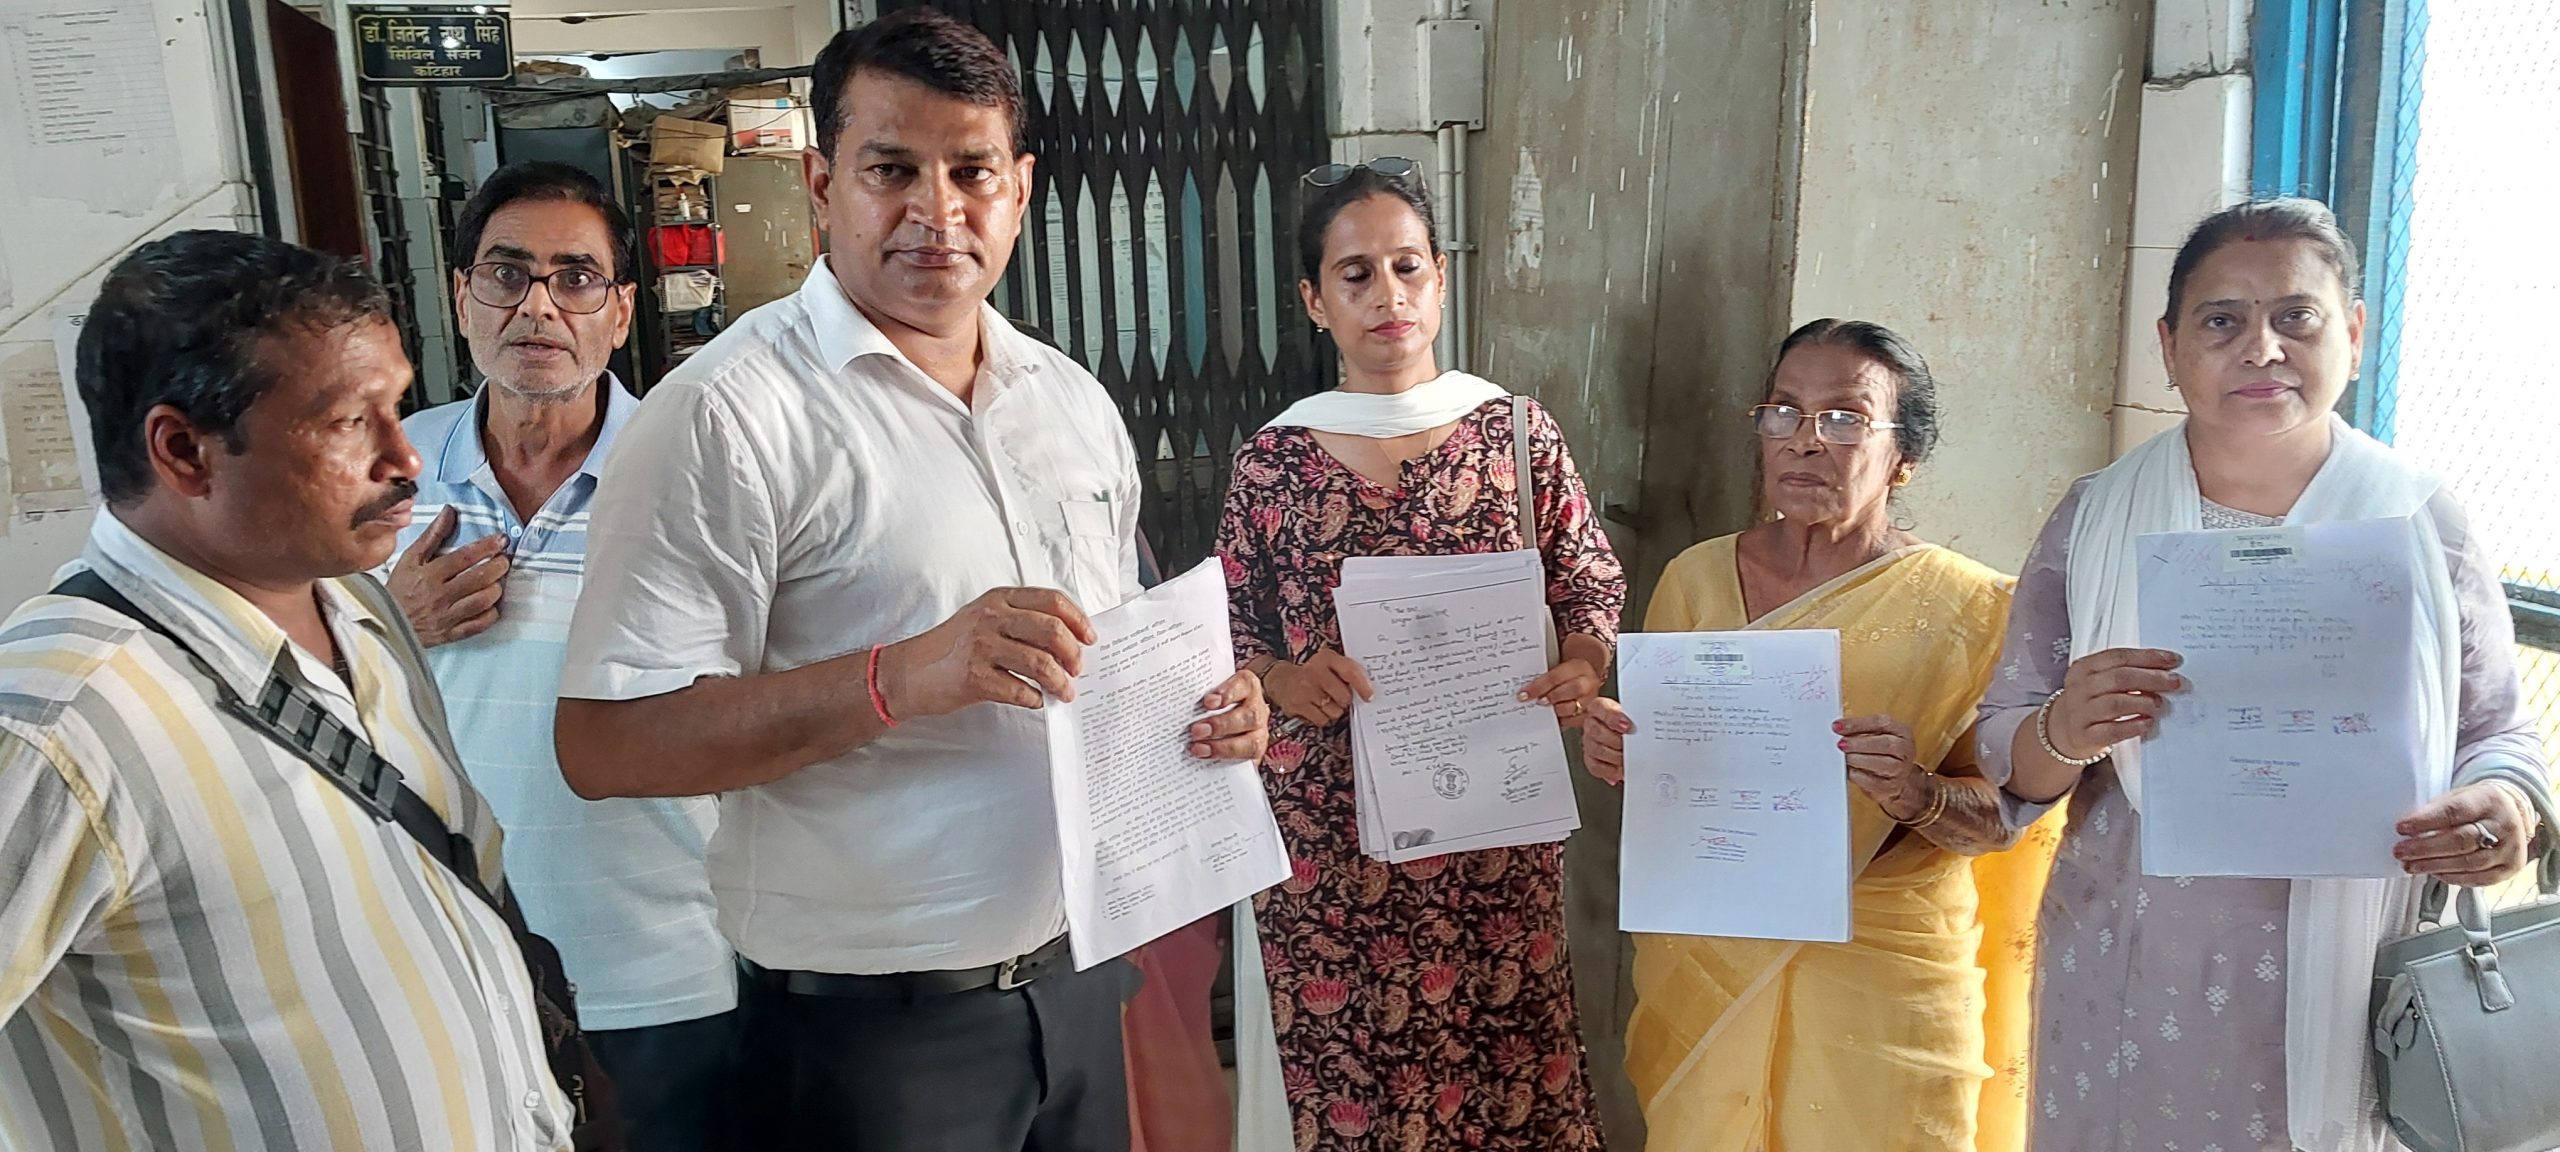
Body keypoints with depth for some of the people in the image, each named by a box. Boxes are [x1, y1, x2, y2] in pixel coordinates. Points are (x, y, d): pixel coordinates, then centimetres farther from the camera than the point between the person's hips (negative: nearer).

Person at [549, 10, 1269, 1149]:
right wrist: (903, 676, -30)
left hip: (1078, 973, 6)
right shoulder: (726, 414, -15)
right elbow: (602, 742, -20)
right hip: (869, 1022, -5)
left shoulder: (1074, 401, 6)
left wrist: (1204, 701, -3)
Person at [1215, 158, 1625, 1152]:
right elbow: (1223, 636, 4)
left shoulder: (1516, 430, 0)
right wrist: (1283, 681, -16)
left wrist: (1582, 666, -13)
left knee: (1508, 1043, 9)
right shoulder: (1273, 462, -2)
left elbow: (1593, 580, 7)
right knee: (1348, 1062, 7)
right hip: (1329, 826, 0)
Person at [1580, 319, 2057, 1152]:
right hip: (1703, 970, 3)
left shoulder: (1968, 609, -8)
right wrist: (1620, 754, -12)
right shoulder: (1696, 578, 0)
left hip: (1881, 989, -2)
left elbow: (2004, 816, -4)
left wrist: (1921, 796, -25)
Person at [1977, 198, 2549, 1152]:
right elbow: (2008, 761, -2)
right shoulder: (2096, 519, -2)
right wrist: (2065, 734, -24)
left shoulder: (2422, 522, -1)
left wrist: (2507, 807, -15)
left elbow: (2497, 731, 7)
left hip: (2356, 1000, 0)